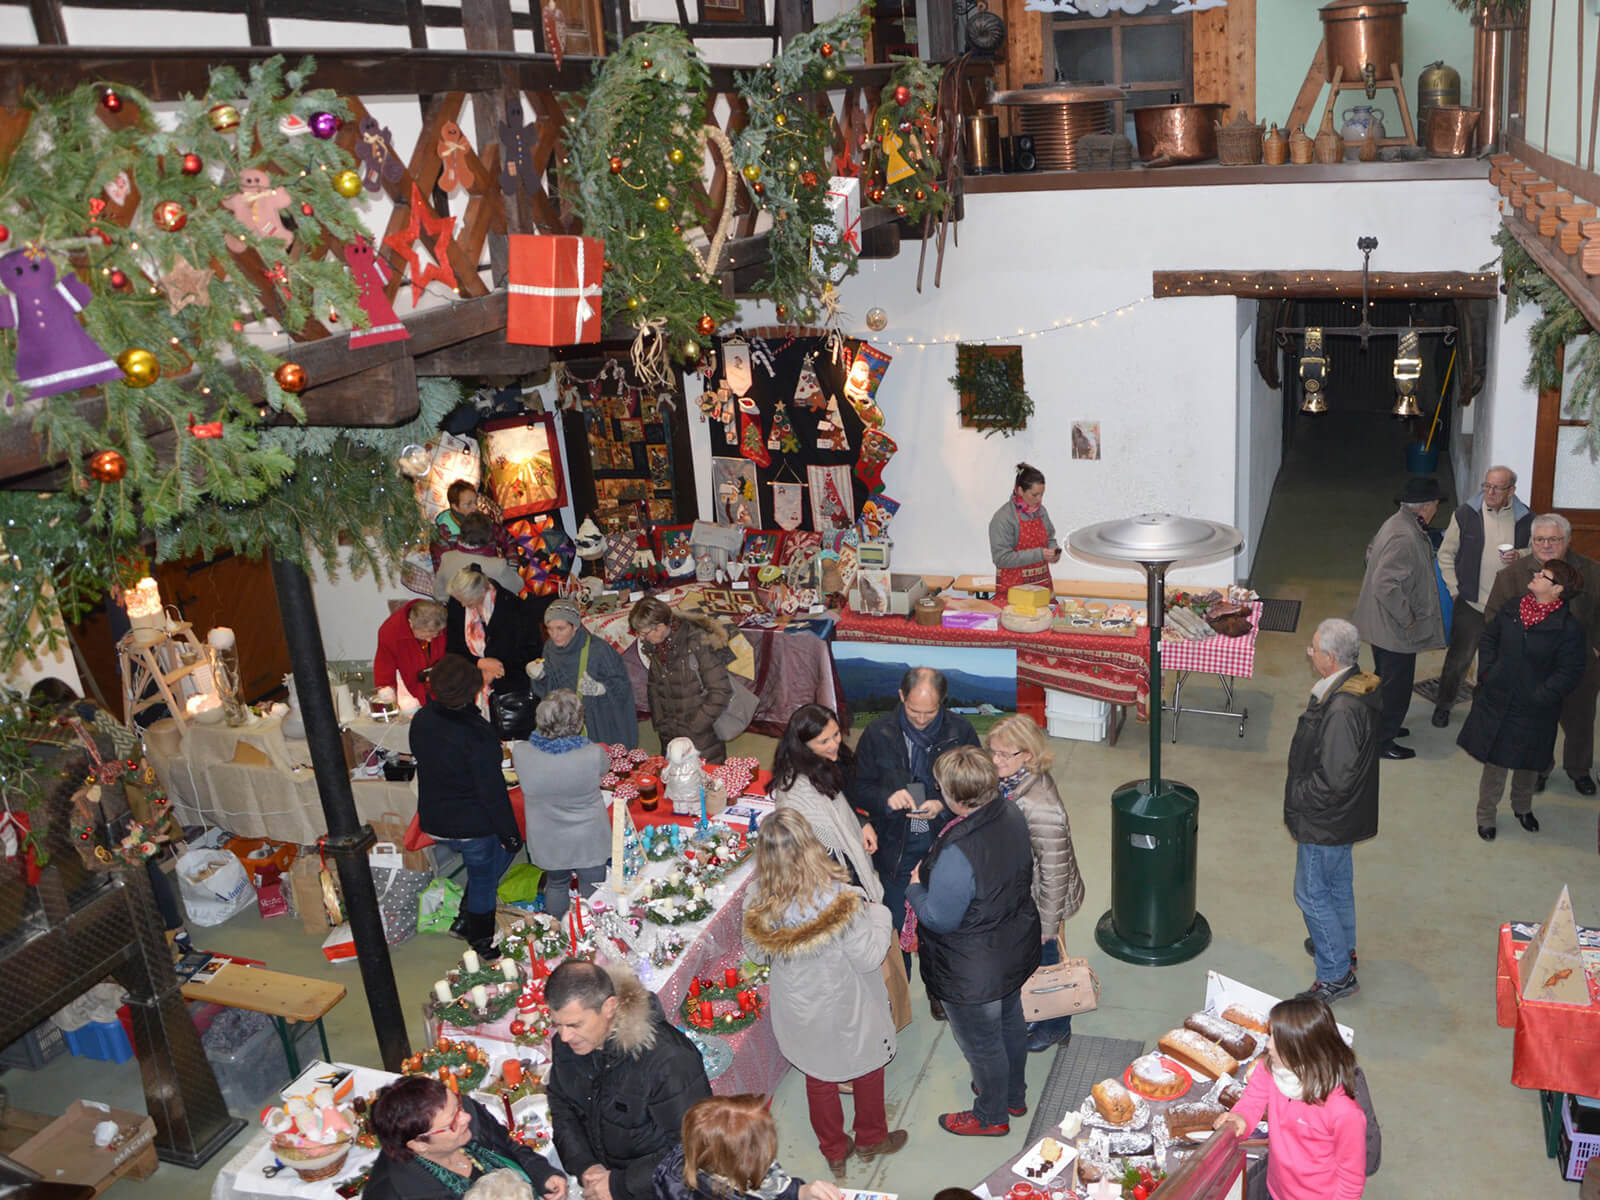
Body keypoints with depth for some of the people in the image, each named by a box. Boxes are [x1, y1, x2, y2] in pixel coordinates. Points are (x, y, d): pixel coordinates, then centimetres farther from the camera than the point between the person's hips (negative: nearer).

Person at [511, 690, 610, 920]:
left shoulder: (521, 753, -26)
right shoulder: (594, 754, -30)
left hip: (548, 841, 3)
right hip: (588, 840, -3)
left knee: (556, 885, 28)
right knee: (592, 892, 19)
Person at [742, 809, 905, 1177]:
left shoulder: (757, 901, -22)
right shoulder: (839, 899, -35)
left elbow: (755, 952, -4)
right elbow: (869, 957, -24)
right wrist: (879, 914, -8)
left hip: (798, 1010, 3)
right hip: (846, 1008, -3)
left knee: (818, 1077, 26)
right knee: (867, 1067, 26)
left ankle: (834, 1152, 46)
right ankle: (871, 1139, 48)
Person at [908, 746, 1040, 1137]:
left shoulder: (957, 855, -40)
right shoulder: (1011, 814, -14)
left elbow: (939, 919, -28)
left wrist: (916, 886, -8)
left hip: (974, 974, -8)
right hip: (1017, 949, 8)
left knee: (982, 1045, 18)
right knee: (1010, 1023, 30)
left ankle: (991, 1117, 43)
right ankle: (1014, 1095, 54)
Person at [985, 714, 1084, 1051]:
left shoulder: (1041, 808, -37)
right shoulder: (1011, 780, -11)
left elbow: (1054, 871, -28)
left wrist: (1047, 923, -17)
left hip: (1040, 901, -8)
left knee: (1045, 961, 17)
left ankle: (1056, 1027, 44)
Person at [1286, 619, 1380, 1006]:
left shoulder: (1342, 710, -34)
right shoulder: (1355, 685, -2)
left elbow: (1334, 780, -31)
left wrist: (1298, 796, -16)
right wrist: (1303, 790, 13)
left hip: (1326, 821, -10)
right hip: (1345, 814, 10)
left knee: (1312, 893, 5)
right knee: (1338, 882, 26)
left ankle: (1336, 976, 16)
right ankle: (1342, 947, 46)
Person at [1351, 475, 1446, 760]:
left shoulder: (1396, 523, 3)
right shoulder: (1405, 537, -28)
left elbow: (1371, 553, 20)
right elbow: (1385, 584, -34)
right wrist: (1407, 618, -22)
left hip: (1383, 624, 10)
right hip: (1395, 629, -10)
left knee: (1386, 680, 25)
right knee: (1396, 685, 4)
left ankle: (1383, 727, 41)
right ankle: (1381, 742, 16)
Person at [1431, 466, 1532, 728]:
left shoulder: (1525, 519, -1)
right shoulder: (1465, 514, -4)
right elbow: (1446, 554, 3)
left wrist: (1520, 556, -13)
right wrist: (1453, 590, -2)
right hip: (1471, 602, -1)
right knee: (1458, 657, 6)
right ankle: (1443, 704, 23)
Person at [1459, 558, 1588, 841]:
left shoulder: (1569, 627, -18)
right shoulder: (1512, 609, -3)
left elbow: (1569, 672, -15)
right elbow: (1489, 637, 11)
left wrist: (1541, 696, -19)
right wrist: (1486, 671, 0)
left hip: (1533, 711, -2)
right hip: (1496, 701, 2)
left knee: (1528, 763, 19)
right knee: (1494, 761, 11)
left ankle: (1522, 807, 46)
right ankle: (1486, 814, 29)